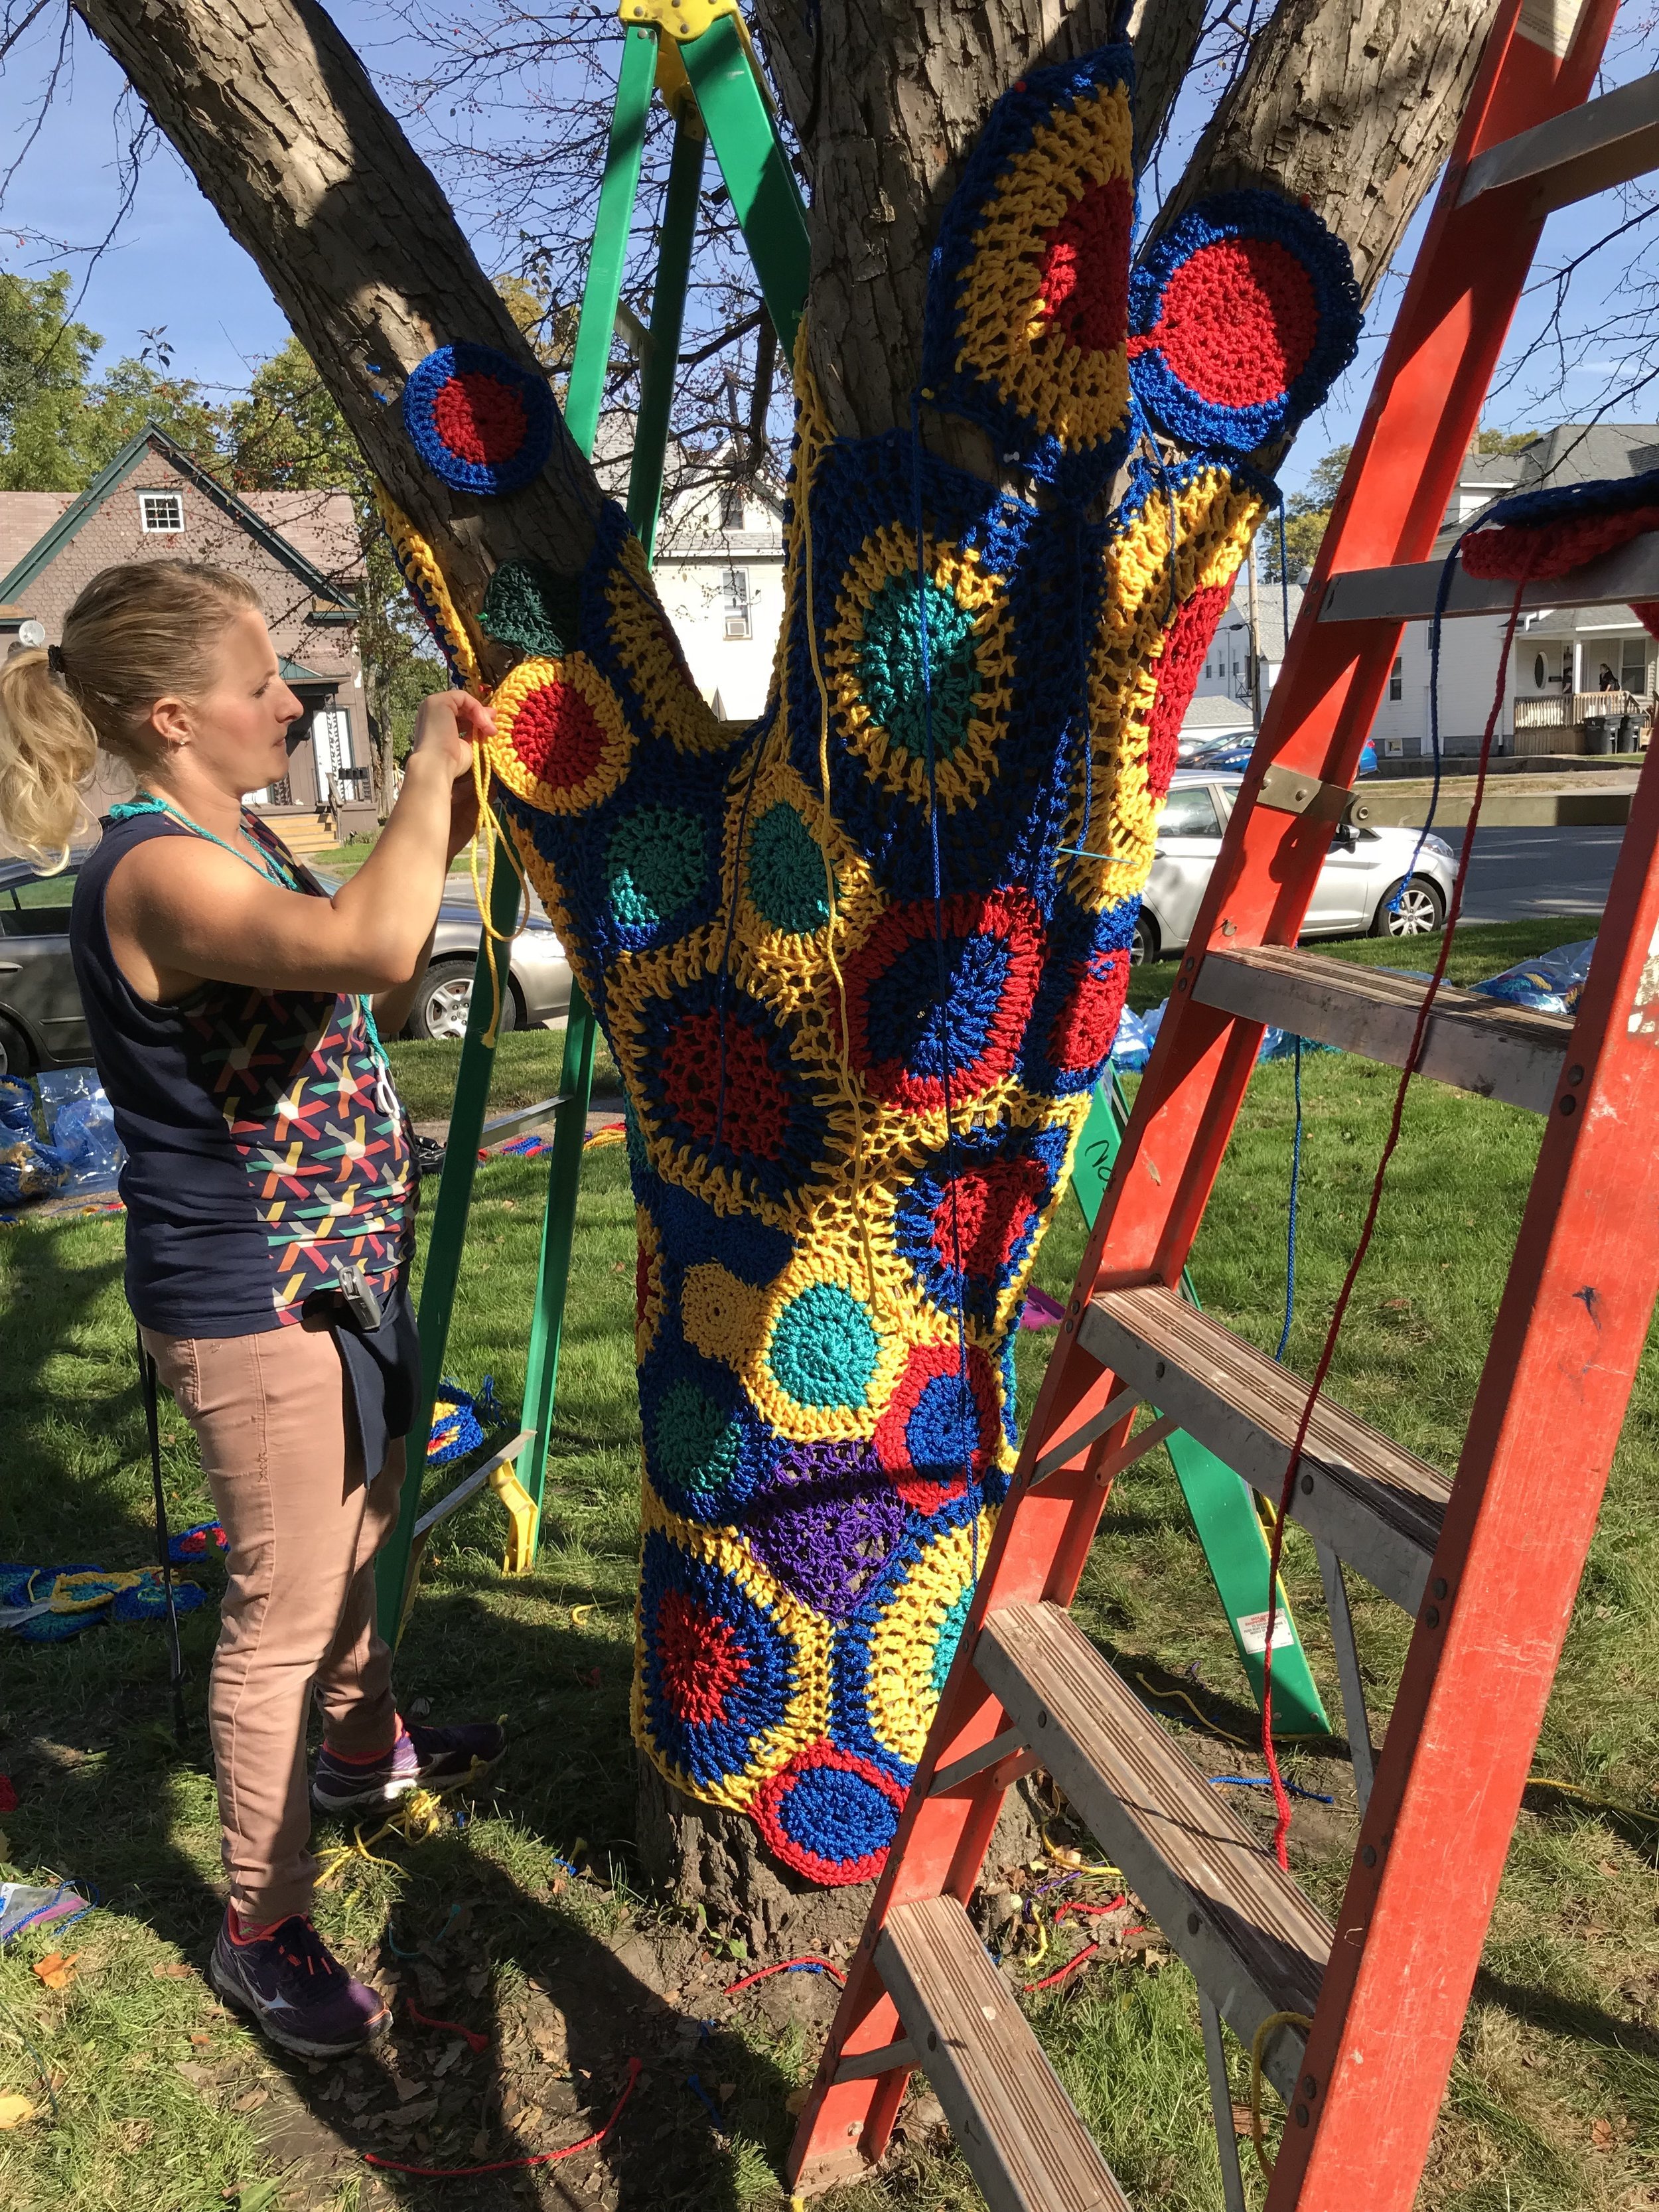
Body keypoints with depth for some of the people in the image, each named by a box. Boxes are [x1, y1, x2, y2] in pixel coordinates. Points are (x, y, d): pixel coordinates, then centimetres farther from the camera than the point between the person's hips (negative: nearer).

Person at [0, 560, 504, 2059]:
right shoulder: (157, 876, -25)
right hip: (248, 1308, -10)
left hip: (333, 1268, 10)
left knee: (354, 1540, 27)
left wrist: (443, 837, 3)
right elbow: (368, 942, -43)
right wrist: (430, 774, -27)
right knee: (282, 1608, 4)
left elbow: (378, 999, 15)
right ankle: (262, 1926, 24)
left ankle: (364, 1749, 52)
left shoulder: (243, 842, 7)